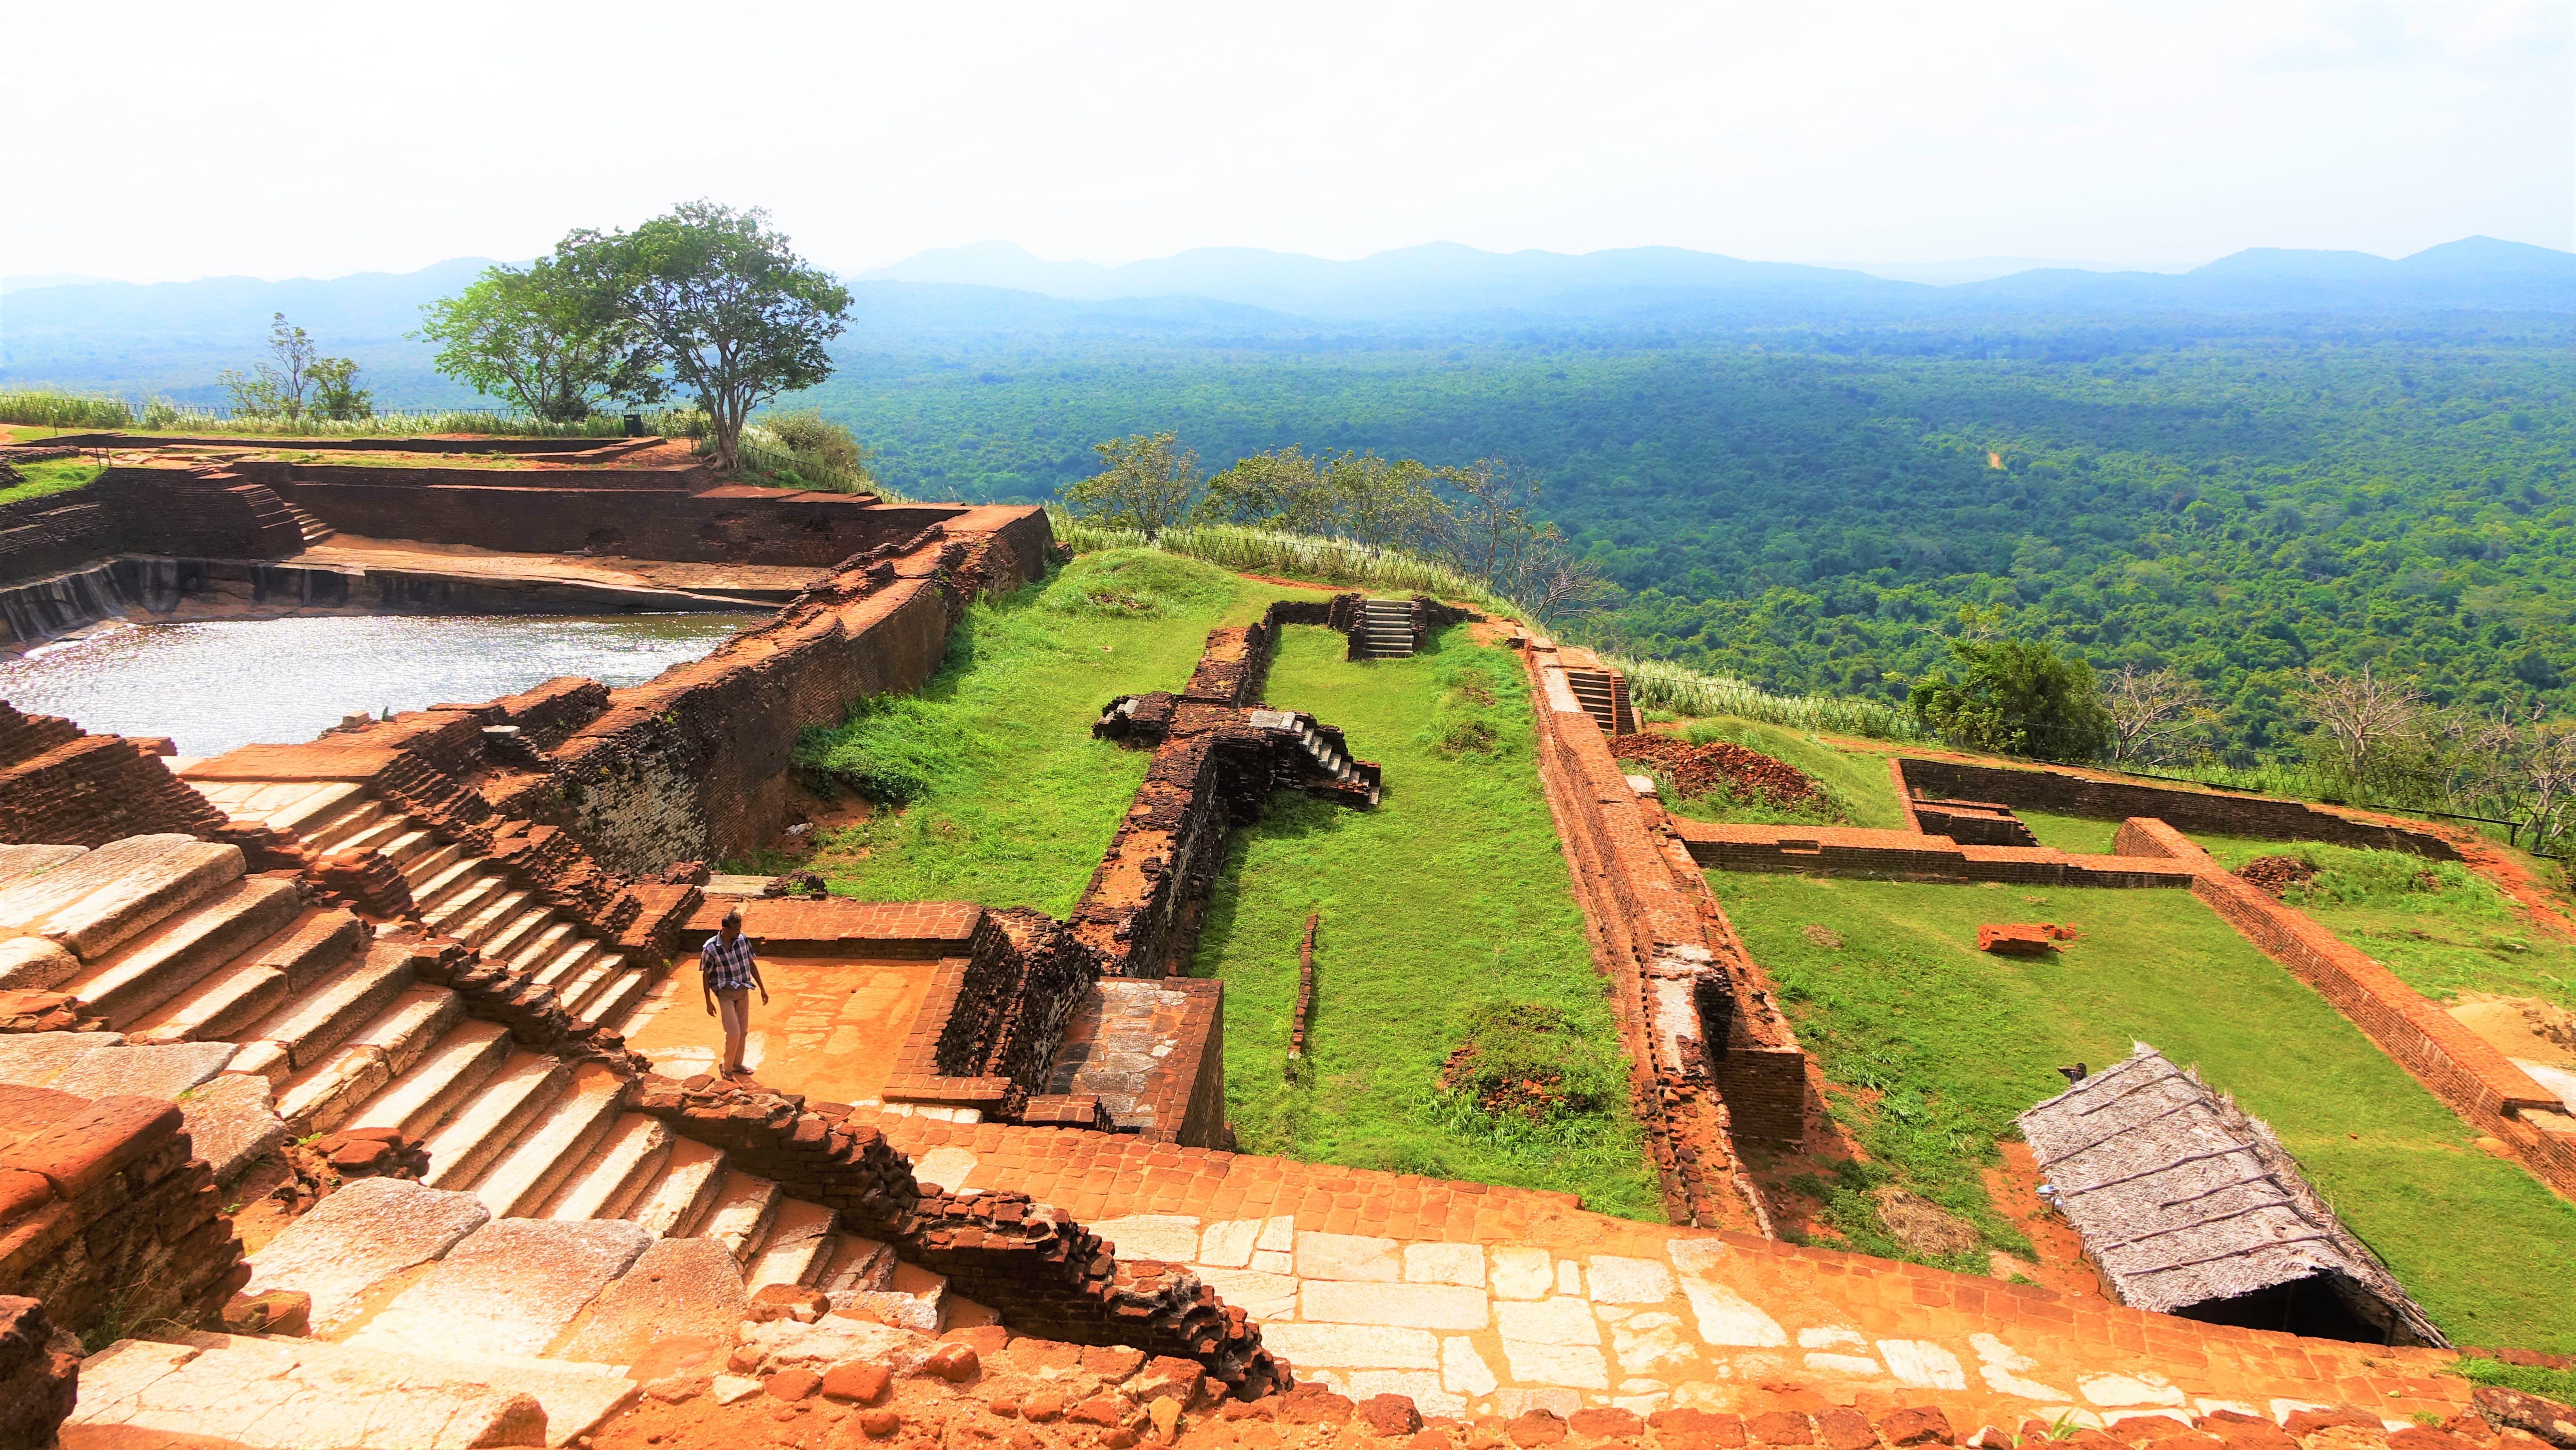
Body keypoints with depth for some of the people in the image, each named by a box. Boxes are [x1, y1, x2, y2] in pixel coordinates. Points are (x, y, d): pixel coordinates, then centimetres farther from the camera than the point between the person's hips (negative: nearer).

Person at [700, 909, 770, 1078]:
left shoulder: (743, 940, -4)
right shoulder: (710, 948, -17)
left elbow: (752, 964, 7)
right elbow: (705, 975, -8)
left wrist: (762, 988, 9)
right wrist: (709, 1002, -6)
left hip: (743, 990, 5)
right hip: (725, 993, -5)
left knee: (743, 1031, 12)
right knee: (733, 1033, -10)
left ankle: (737, 1064, 30)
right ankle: (727, 1068, 10)